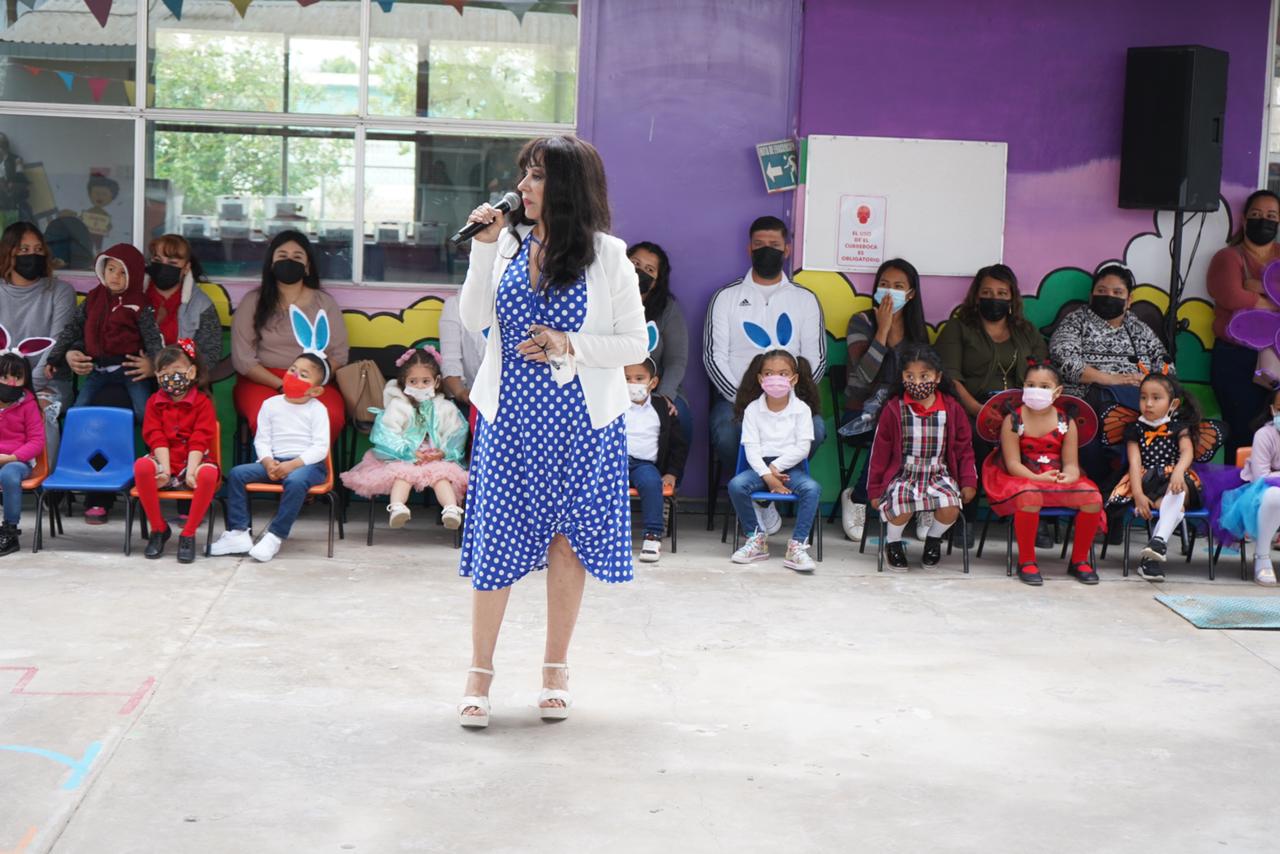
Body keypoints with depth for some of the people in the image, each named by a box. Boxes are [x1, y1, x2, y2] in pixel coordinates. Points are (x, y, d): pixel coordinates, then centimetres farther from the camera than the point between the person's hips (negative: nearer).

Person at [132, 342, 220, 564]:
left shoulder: (202, 402, 1)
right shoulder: (154, 402, 8)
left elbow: (199, 440, -9)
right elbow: (156, 439, -4)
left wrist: (191, 470, -23)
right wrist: (165, 469, -19)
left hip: (193, 461, -2)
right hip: (164, 462, 2)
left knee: (208, 473, -37)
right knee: (142, 466, -32)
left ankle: (188, 534, -21)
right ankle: (158, 529, -14)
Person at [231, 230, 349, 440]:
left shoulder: (325, 303, 10)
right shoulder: (253, 302, 6)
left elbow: (339, 355, 6)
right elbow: (242, 359, -1)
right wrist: (281, 386, -14)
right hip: (261, 381, -1)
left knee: (332, 418, -33)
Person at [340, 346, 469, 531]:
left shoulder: (445, 409, 11)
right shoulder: (397, 406, 4)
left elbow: (455, 436, 5)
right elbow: (387, 435, -7)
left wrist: (443, 453, -16)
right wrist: (410, 453, -19)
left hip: (437, 459, 1)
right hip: (402, 459, -1)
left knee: (441, 474, -28)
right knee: (403, 473, -31)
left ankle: (451, 508, -48)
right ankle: (397, 507, -52)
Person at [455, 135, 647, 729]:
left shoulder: (607, 256, -4)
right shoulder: (509, 242, 4)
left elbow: (635, 345, -4)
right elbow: (474, 319, -3)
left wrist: (571, 345, -16)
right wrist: (483, 248, -9)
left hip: (579, 421, -1)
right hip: (510, 416, 2)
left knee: (569, 539, 7)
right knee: (496, 539, 2)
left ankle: (555, 668, 22)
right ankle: (480, 672, 14)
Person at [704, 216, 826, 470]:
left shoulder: (805, 300, 13)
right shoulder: (727, 297, 9)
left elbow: (816, 360, 7)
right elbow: (713, 357, 2)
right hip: (736, 397, -1)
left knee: (815, 429, -31)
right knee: (725, 433, -34)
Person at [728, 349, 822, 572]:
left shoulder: (801, 409, 1)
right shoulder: (752, 409, 3)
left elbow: (802, 447, -6)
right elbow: (751, 448, -5)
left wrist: (776, 467, -13)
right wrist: (767, 476, -17)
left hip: (790, 467, -1)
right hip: (760, 466, 1)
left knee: (812, 488, -32)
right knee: (736, 485, -28)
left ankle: (797, 546, -25)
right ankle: (756, 539, -10)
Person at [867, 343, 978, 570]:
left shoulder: (952, 409, 2)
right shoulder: (894, 409, -3)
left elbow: (964, 448, 10)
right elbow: (880, 451, 2)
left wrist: (968, 482, 0)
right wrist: (875, 490, 2)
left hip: (939, 474, 2)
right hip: (903, 475, -2)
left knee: (951, 505, -28)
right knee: (901, 506, -34)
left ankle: (934, 538, 8)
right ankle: (893, 543, 1)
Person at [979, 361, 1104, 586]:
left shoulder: (1066, 421, 6)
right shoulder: (1013, 420, -2)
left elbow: (1071, 463, 2)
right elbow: (1013, 463, -9)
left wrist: (1068, 477, -22)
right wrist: (1038, 478, -26)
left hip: (1059, 479, 3)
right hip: (1022, 479, -3)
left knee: (1092, 497, -23)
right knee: (1030, 496, -39)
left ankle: (1079, 560, -1)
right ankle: (1026, 561, -19)